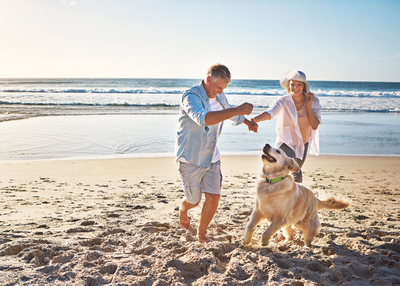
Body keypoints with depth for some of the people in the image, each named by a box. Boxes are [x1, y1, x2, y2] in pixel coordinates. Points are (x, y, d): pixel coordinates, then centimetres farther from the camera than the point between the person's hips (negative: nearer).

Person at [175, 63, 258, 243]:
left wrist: (248, 122, 30)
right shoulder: (191, 97, -23)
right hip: (190, 159, -6)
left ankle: (201, 234, 19)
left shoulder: (219, 97, 3)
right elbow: (204, 119, -43)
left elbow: (229, 113, 27)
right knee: (194, 201, 8)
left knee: (214, 197, -2)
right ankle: (183, 208, 46)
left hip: (211, 158, 6)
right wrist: (237, 110, -48)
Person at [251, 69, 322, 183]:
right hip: (286, 142, -5)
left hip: (303, 144, 5)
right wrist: (254, 119, -56)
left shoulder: (313, 101, -9)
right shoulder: (283, 101, -17)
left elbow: (314, 126, -14)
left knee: (296, 173, 23)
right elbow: (270, 113, -37)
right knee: (297, 177, -24)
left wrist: (309, 106, -22)